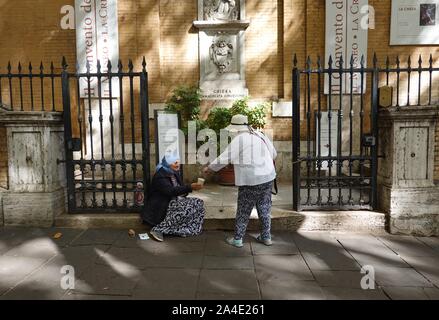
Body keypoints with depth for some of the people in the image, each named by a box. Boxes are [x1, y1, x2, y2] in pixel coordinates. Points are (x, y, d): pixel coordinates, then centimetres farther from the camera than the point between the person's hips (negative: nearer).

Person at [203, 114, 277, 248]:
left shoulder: (239, 140, -12)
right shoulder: (260, 135, 7)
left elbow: (224, 159, -13)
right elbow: (274, 154, 14)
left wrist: (209, 168, -1)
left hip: (250, 182, -6)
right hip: (268, 178, 6)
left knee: (243, 211, 7)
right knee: (265, 209, 17)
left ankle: (237, 239, 16)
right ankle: (266, 237, 26)